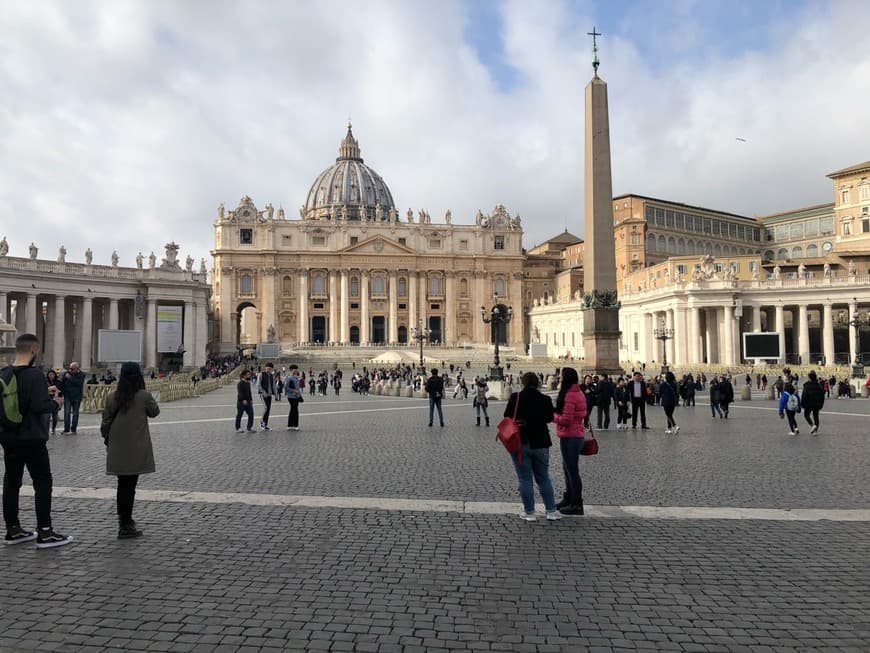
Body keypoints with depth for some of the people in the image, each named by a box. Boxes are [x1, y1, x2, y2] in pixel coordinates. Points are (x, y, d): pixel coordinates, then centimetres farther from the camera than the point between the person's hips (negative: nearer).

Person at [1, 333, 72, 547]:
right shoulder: (34, 375, -18)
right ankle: (45, 533, 2)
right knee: (43, 484, 0)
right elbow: (39, 406, -23)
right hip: (32, 439, -8)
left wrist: (44, 392, 13)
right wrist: (55, 402, -4)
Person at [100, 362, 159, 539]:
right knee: (129, 486, -1)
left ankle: (124, 519, 32)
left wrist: (107, 440, 19)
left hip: (117, 449, 4)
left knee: (123, 485, 17)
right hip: (136, 449, -4)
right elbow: (154, 412, 9)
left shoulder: (112, 397, 2)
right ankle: (125, 527, 4)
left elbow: (105, 423, 7)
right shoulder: (144, 396, -9)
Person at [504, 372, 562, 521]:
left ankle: (529, 512, 10)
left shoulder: (515, 397, -12)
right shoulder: (545, 400, -6)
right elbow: (549, 418, 7)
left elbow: (507, 417, -4)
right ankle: (551, 510, 19)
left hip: (520, 443, -2)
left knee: (525, 479, 6)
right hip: (540, 444, 2)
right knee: (543, 478, 15)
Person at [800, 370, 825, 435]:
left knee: (806, 415, 12)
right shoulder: (819, 385, 3)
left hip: (809, 404, -5)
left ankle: (812, 425, -11)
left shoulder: (807, 385, -13)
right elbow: (822, 395, 8)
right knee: (816, 416, 11)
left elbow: (804, 395, -15)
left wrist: (803, 404, -6)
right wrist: (821, 404, 15)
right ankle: (815, 430, 12)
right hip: (817, 404, 5)